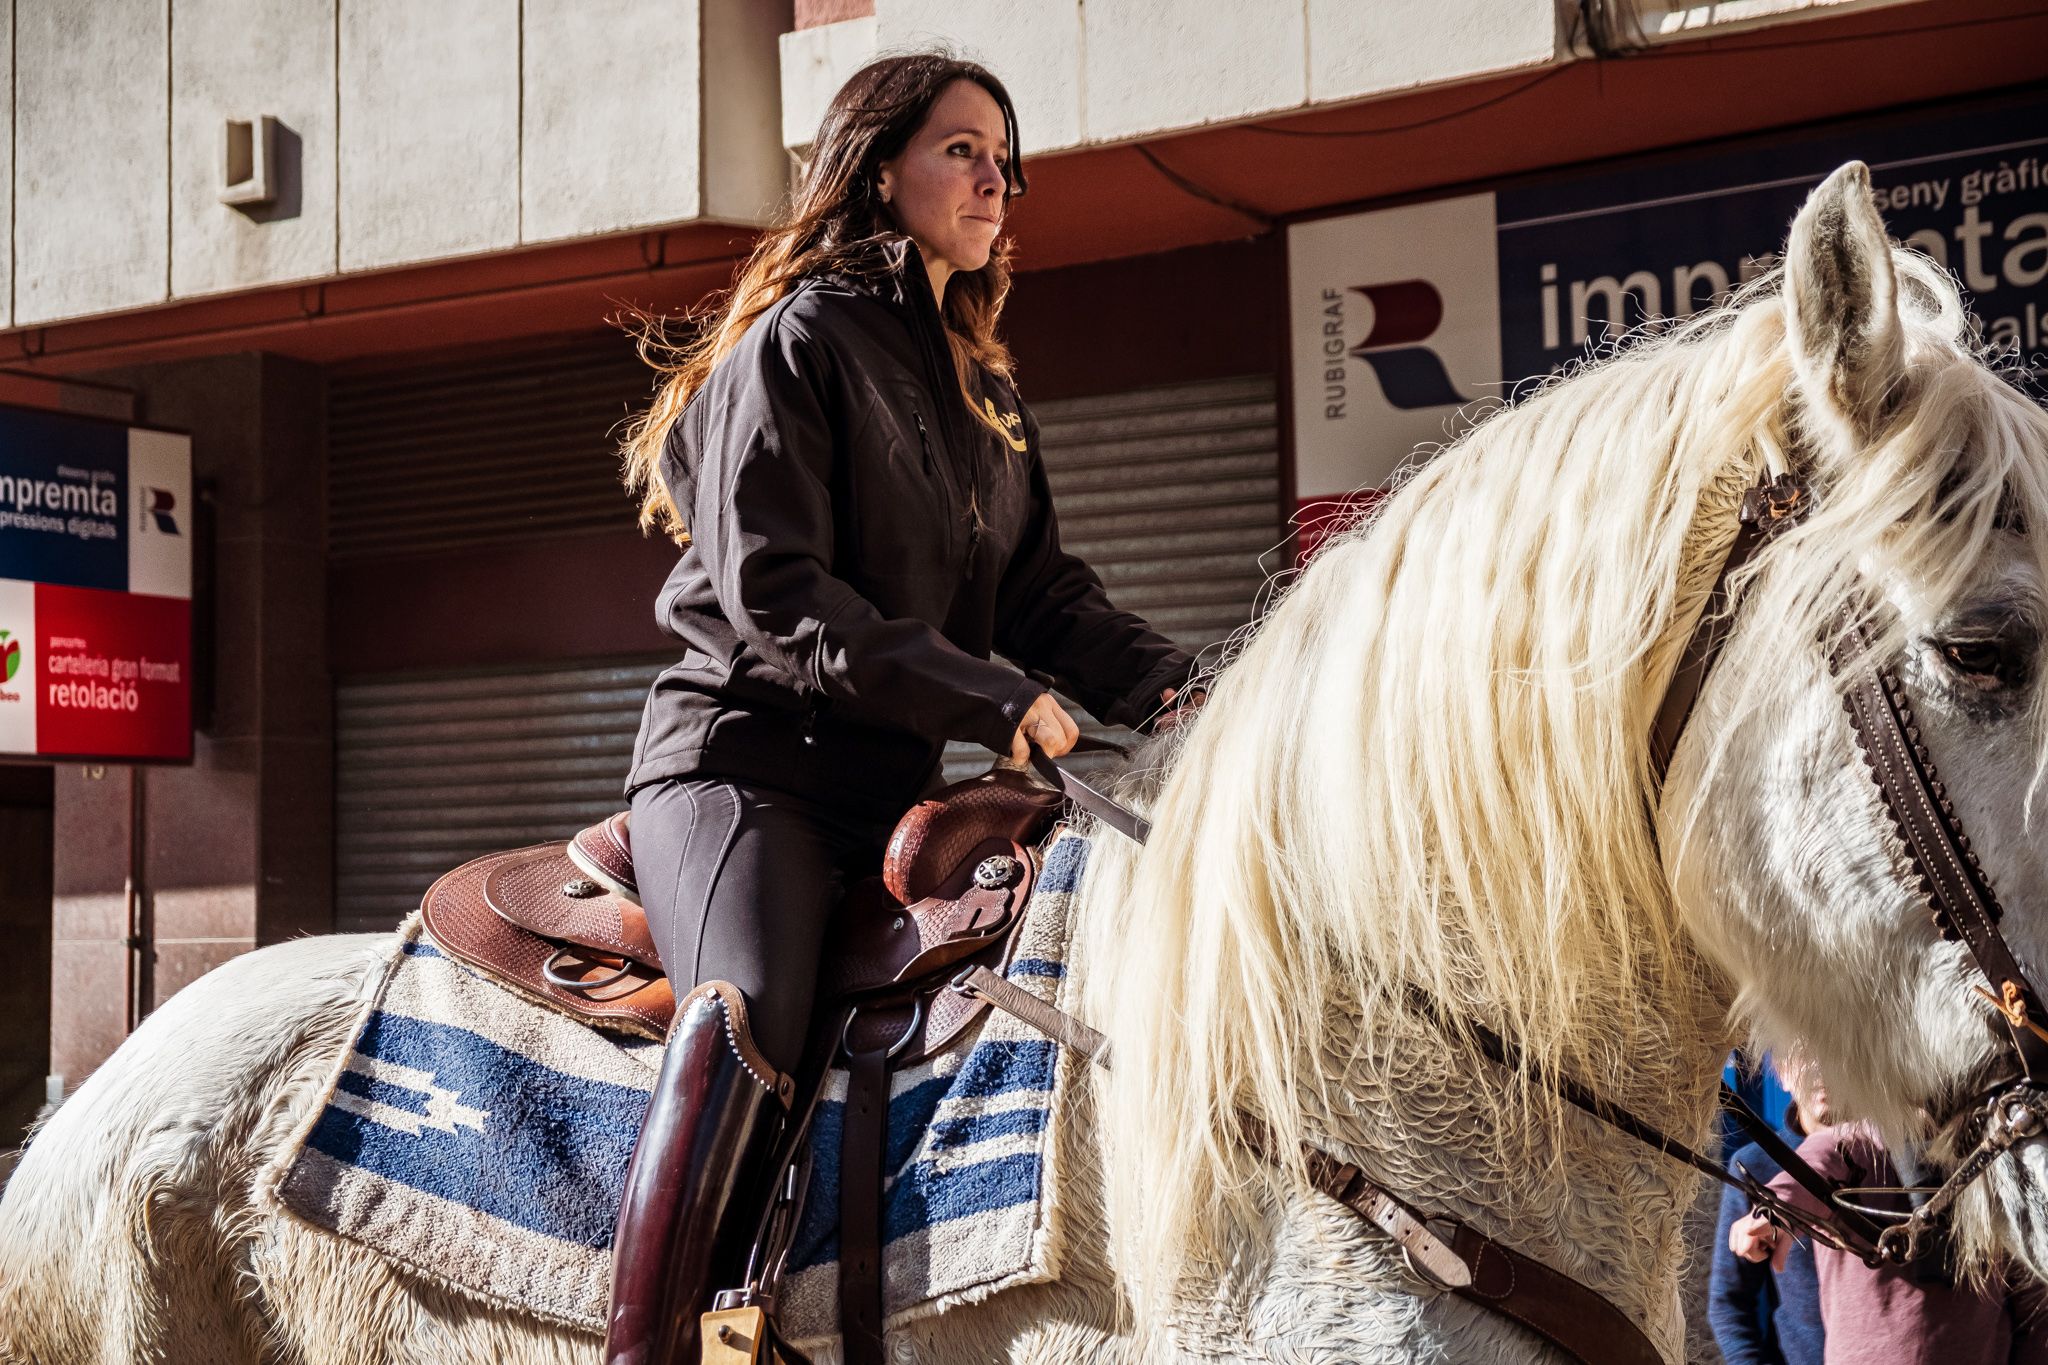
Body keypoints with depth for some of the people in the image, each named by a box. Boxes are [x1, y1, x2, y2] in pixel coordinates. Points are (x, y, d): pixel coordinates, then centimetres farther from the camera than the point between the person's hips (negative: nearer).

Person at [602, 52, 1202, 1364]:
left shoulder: (990, 391, 21)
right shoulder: (797, 339, -4)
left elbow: (1038, 589, 15)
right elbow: (772, 594, -15)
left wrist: (1168, 684, -6)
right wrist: (988, 698, -21)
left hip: (894, 784, 8)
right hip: (744, 759, -8)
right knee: (748, 1016, -32)